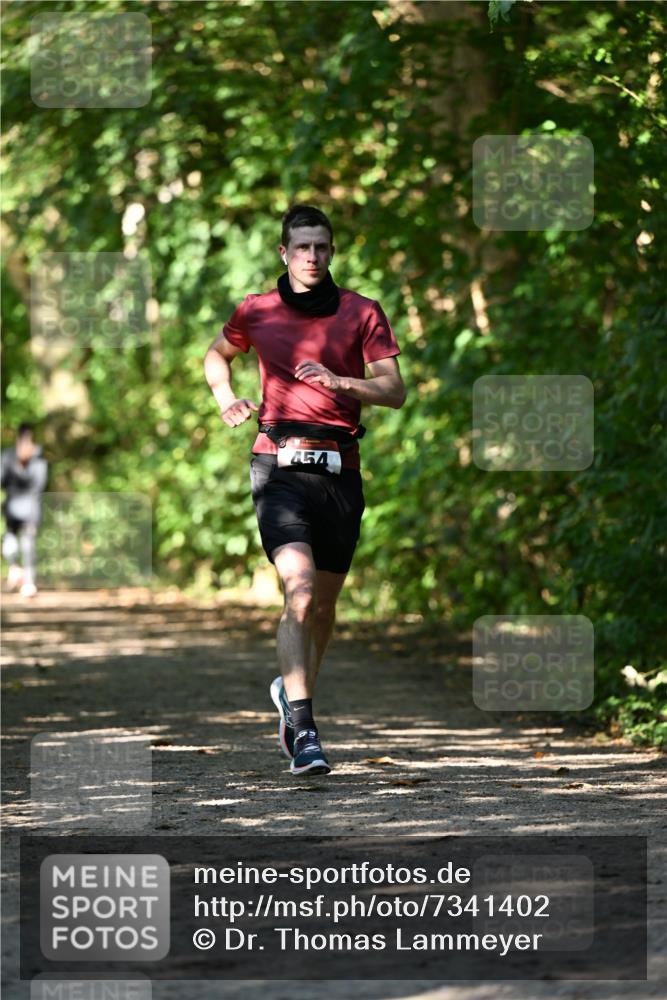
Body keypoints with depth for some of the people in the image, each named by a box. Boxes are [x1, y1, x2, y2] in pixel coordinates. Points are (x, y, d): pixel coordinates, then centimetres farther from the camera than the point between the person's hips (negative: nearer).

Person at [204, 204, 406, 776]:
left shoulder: (362, 313, 5)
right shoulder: (256, 313, 8)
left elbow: (395, 391, -1)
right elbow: (217, 355, 28)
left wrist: (340, 381, -17)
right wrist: (226, 398, 9)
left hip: (339, 470, 2)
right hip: (280, 466, -2)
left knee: (324, 603, 11)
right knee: (300, 590, -21)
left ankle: (295, 692, 39)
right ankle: (302, 728, -25)